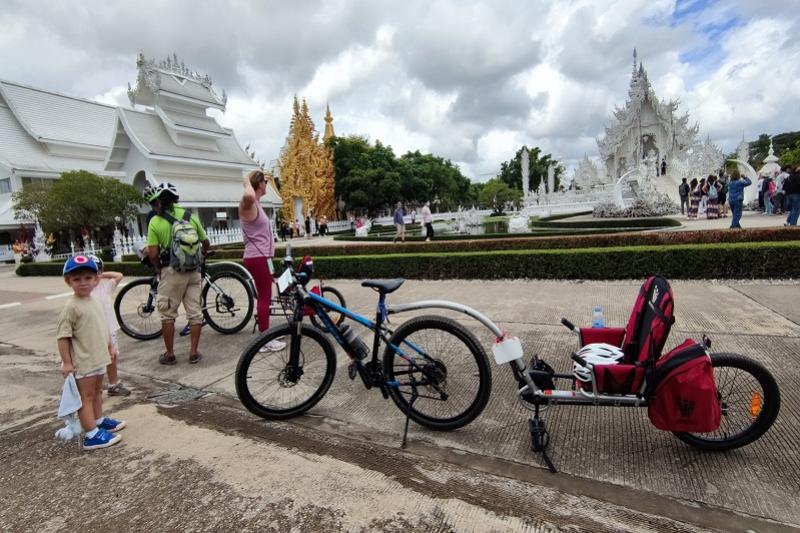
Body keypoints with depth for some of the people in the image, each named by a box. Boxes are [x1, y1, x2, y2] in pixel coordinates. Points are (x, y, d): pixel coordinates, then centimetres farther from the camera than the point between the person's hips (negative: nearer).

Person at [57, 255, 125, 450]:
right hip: (83, 362, -8)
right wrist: (67, 362, -18)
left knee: (97, 392, 22)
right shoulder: (71, 307, -18)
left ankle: (99, 420, 39)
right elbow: (63, 336, -18)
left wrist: (110, 348, 20)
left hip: (98, 358, 8)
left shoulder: (95, 302, 7)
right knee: (86, 397, 0)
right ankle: (92, 436, 5)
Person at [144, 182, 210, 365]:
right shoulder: (190, 216, 4)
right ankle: (194, 352, 13)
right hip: (193, 271, 3)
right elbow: (206, 243, 10)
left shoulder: (155, 222, -6)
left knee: (168, 315, 10)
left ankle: (169, 354, 18)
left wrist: (158, 268, 9)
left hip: (171, 272, -3)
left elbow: (153, 254, -10)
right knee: (195, 312, 8)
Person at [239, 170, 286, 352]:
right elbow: (248, 196, -41)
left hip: (261, 257, 11)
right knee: (265, 298, -6)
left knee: (264, 297, 18)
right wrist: (248, 182, -25)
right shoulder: (248, 204, -16)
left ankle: (265, 335, 29)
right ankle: (265, 340, 1)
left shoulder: (256, 204, 16)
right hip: (258, 258, -11)